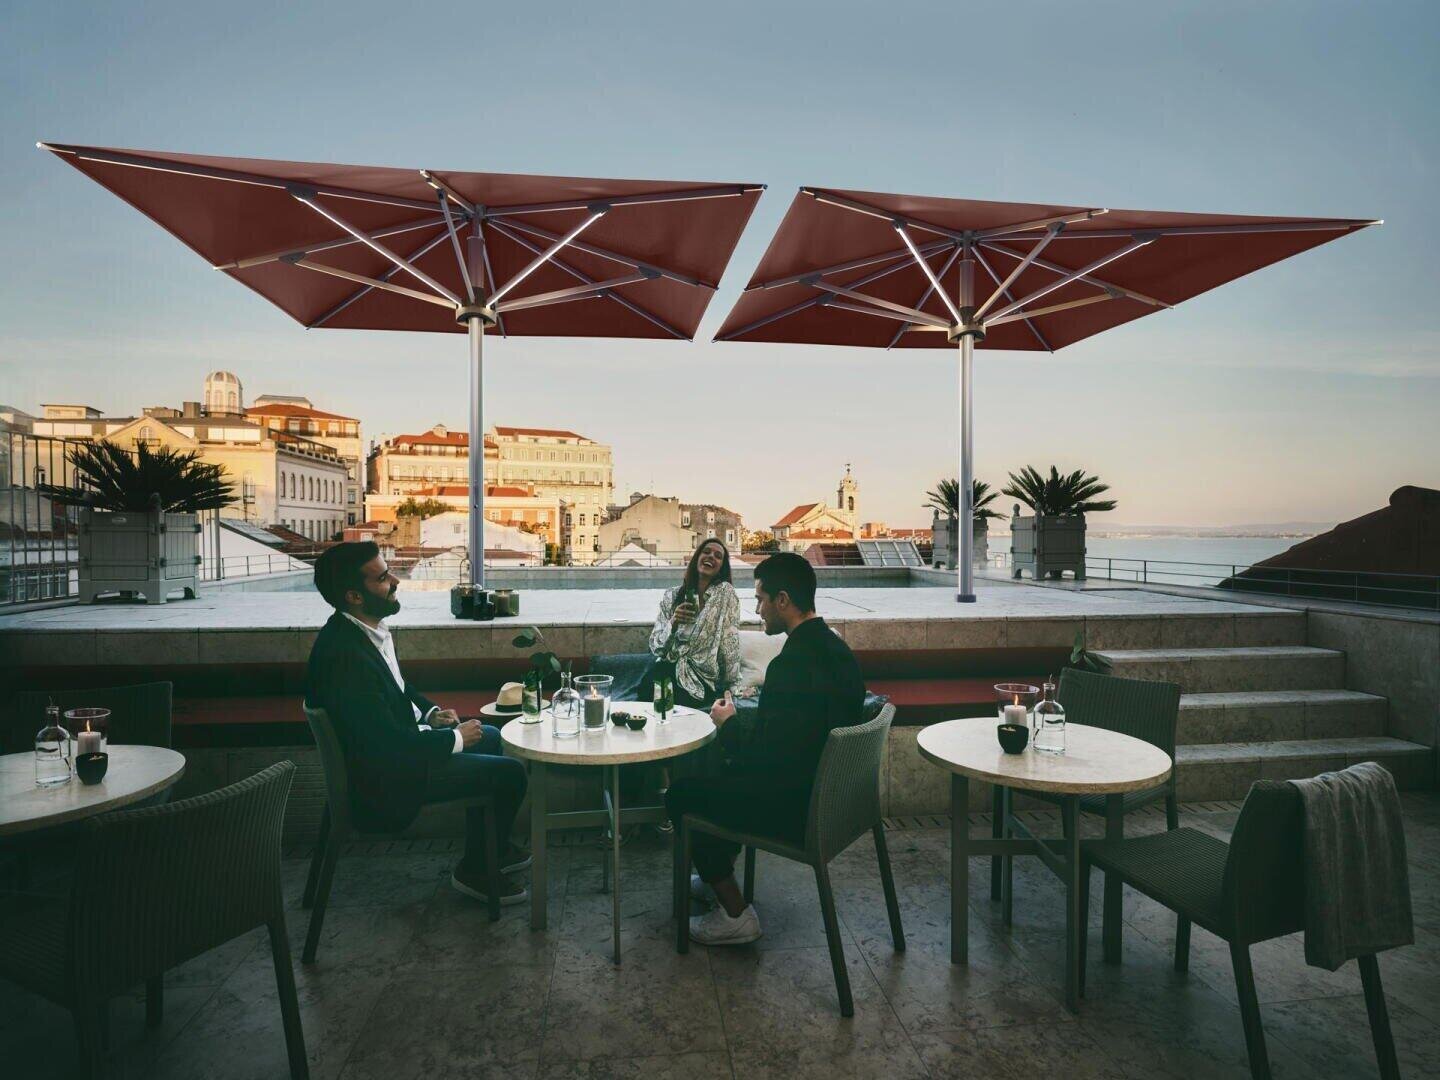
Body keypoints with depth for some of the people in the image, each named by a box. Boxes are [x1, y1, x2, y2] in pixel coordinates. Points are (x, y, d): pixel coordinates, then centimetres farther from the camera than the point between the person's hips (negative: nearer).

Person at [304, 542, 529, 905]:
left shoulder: (368, 630, -2)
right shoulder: (344, 654, -31)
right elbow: (390, 742, -29)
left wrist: (430, 712, 2)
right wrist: (455, 738, -16)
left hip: (392, 744, 10)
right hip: (384, 779, -10)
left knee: (489, 736, 22)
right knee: (510, 773, -9)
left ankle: (492, 846, 32)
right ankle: (475, 869, 13)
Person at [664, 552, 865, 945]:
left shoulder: (792, 664, -27)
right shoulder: (836, 649, 3)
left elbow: (765, 758, -24)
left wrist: (729, 725, -6)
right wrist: (740, 723, 10)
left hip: (796, 810, -9)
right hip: (830, 793, 10)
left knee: (681, 794, 5)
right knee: (726, 769, 27)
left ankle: (736, 915, 13)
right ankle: (718, 873, 43)